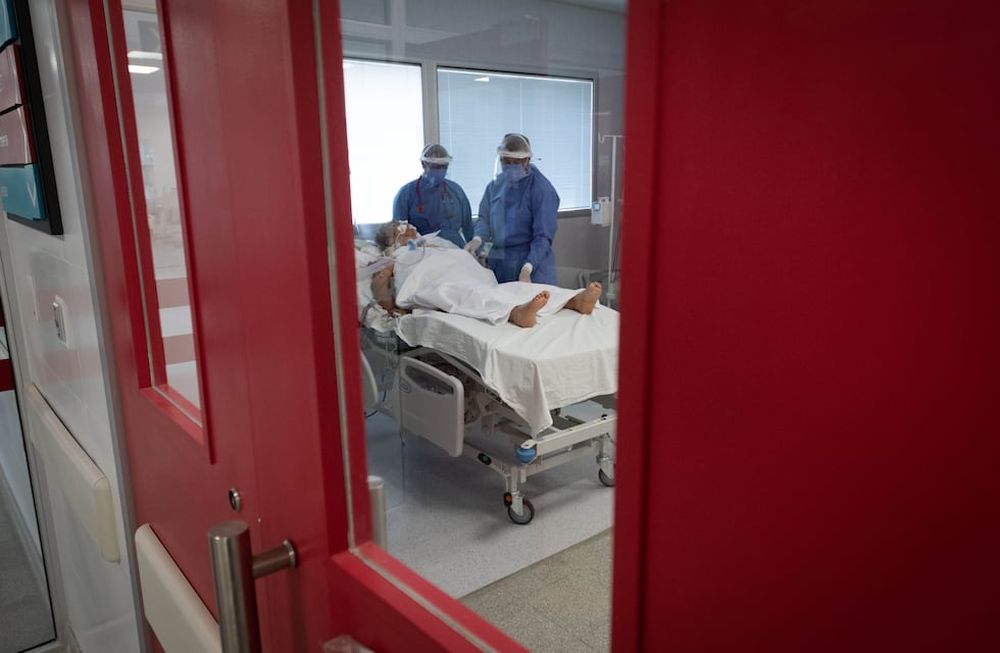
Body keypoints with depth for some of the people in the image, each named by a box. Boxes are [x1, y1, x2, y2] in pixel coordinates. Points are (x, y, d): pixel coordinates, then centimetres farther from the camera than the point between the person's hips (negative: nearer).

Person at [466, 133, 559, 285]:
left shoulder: (541, 189, -9)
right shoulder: (495, 185, 8)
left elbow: (543, 236, -13)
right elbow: (485, 217, 12)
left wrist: (527, 269, -24)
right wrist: (478, 239, -10)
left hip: (532, 261, -4)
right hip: (499, 264, 5)